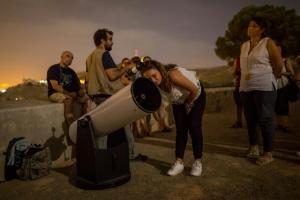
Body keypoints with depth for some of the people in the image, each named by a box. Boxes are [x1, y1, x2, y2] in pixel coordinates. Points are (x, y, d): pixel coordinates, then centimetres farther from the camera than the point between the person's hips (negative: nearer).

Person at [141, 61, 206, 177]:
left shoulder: (173, 75, -40)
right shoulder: (155, 85, -22)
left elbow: (194, 89, -30)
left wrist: (188, 103, -16)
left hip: (196, 96, -4)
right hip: (179, 101, 5)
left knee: (194, 127, -8)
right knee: (180, 129, -1)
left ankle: (198, 162, 6)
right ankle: (179, 162, 4)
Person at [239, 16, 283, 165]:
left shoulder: (268, 43, -2)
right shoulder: (244, 46, 14)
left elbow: (279, 64, -1)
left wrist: (269, 79, 6)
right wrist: (243, 76, 14)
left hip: (264, 87, -6)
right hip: (246, 87, 6)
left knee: (265, 119, -3)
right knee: (250, 119, 11)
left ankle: (268, 153, 6)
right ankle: (253, 147, 26)